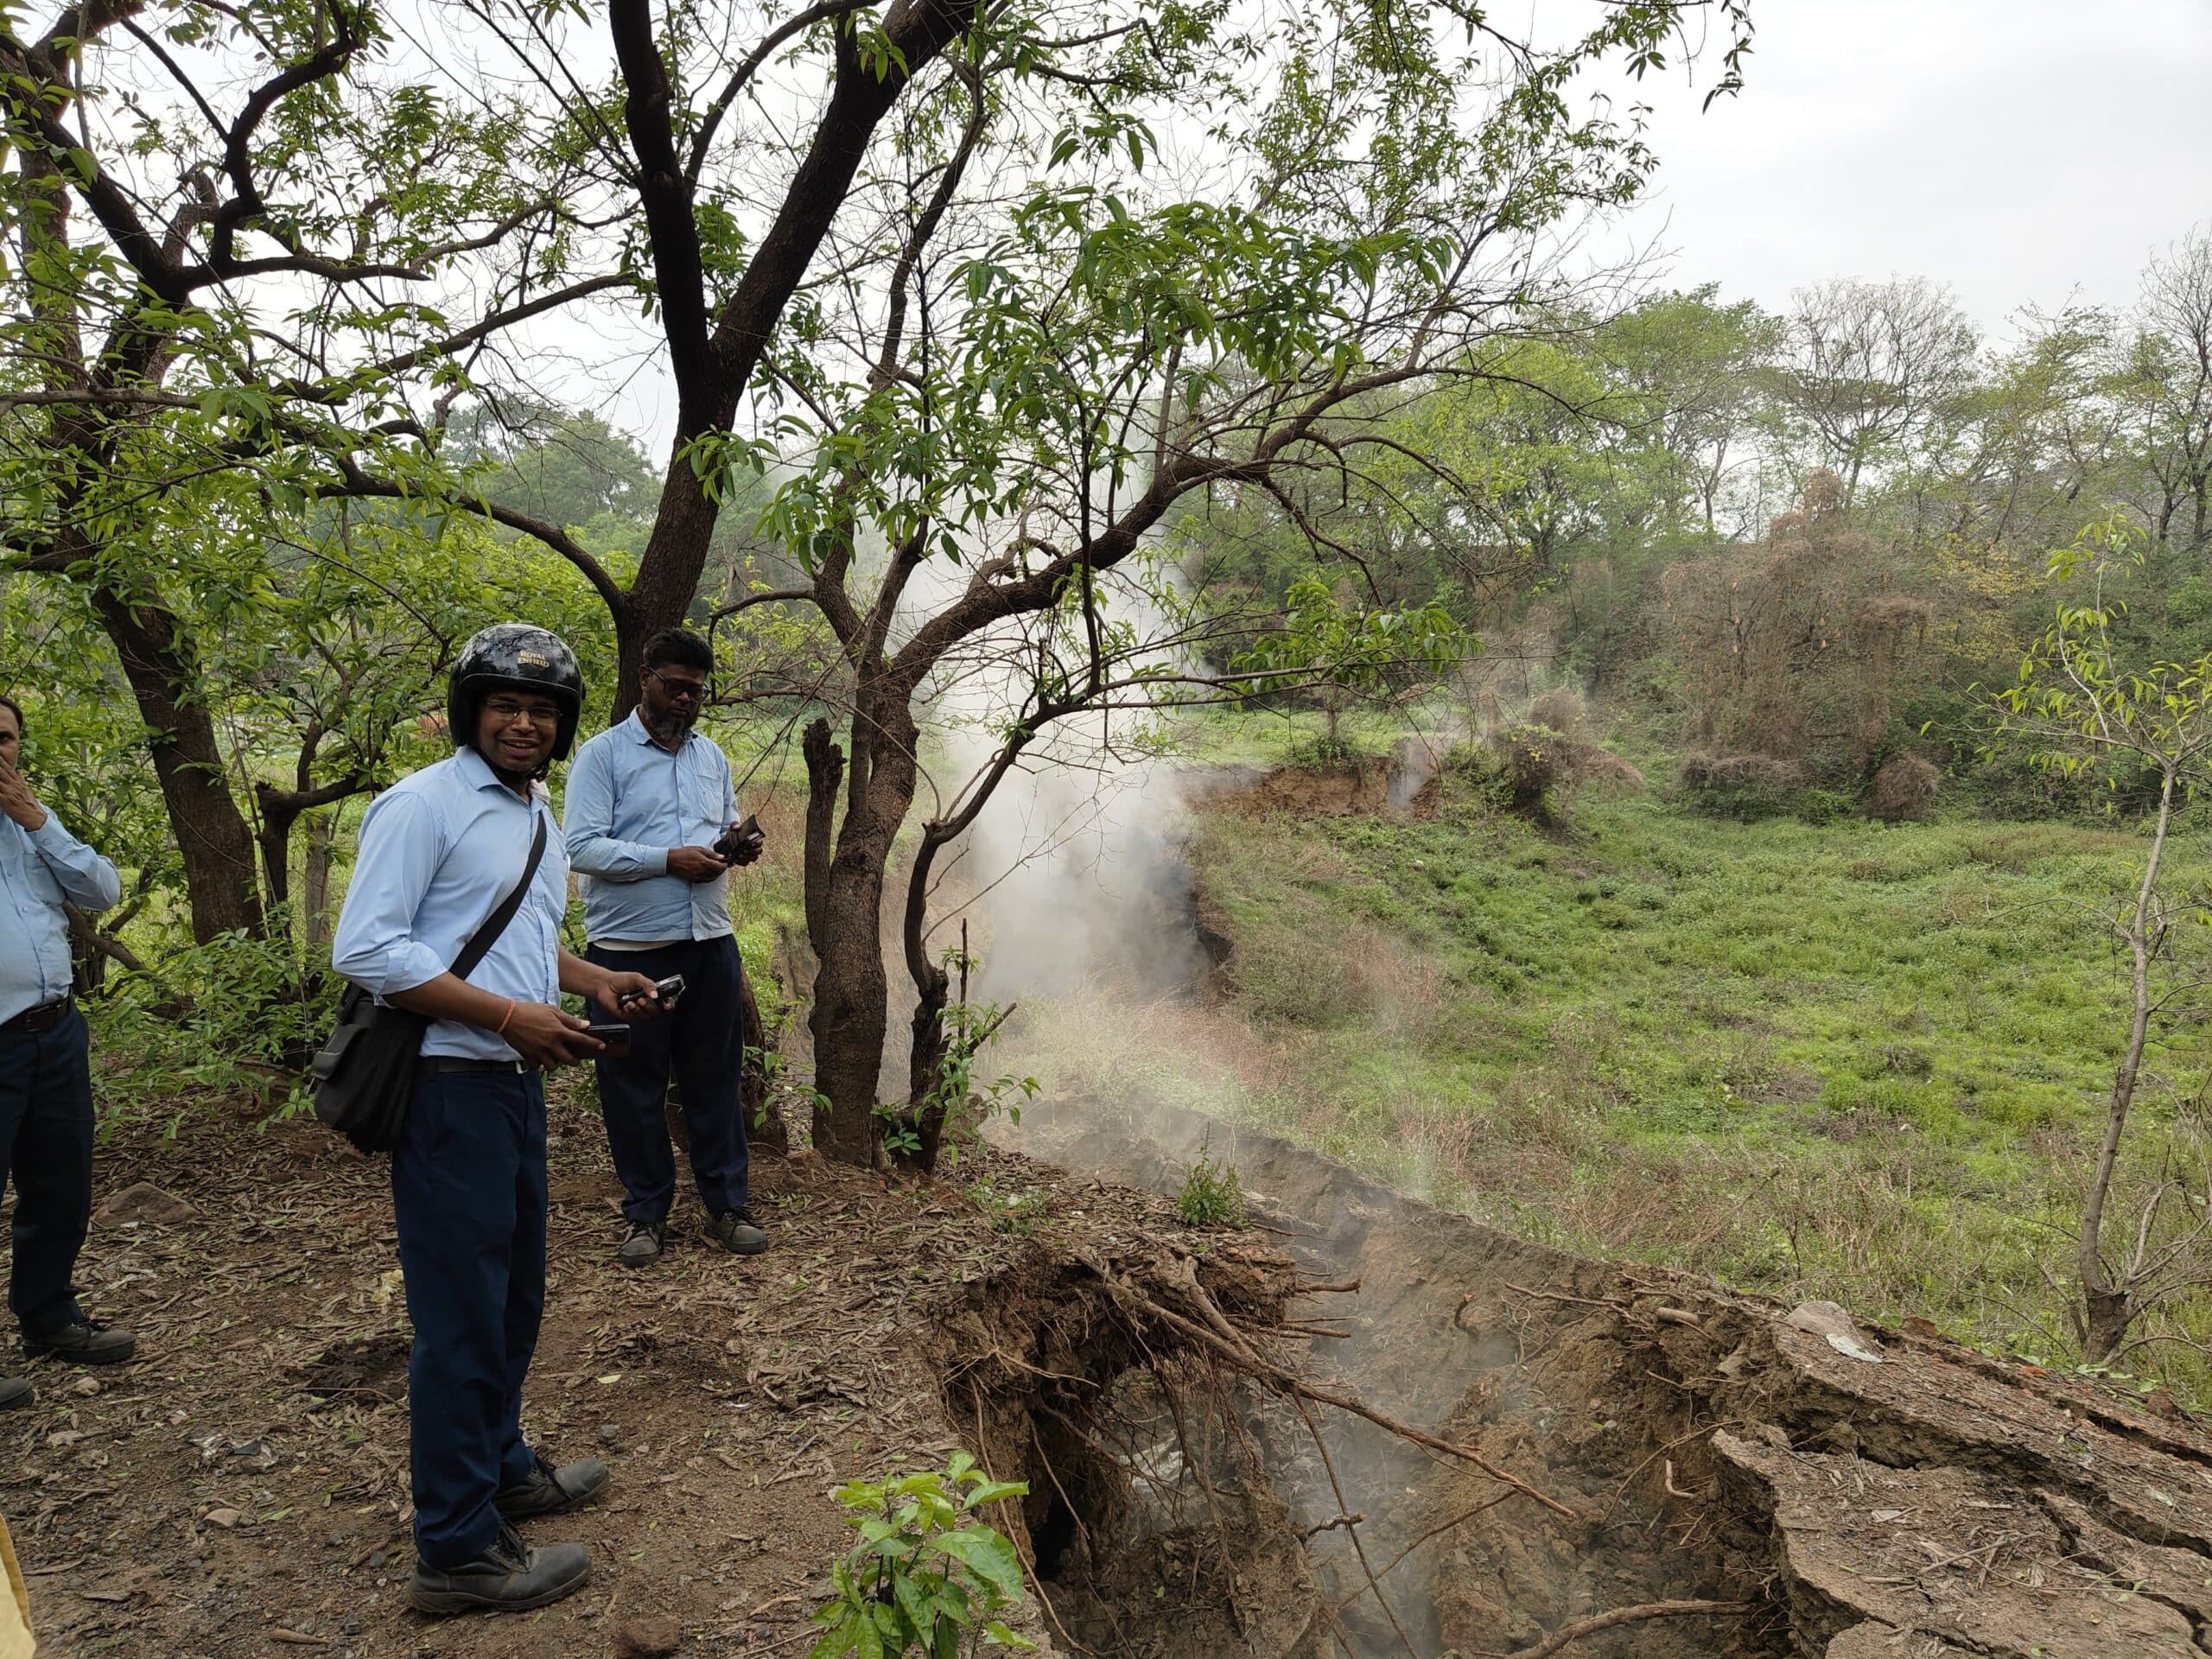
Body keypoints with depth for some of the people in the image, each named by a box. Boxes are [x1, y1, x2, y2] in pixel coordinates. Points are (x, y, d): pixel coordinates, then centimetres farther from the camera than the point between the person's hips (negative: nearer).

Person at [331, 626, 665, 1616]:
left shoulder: (539, 817, 15)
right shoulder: (423, 804, -13)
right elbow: (364, 950, -20)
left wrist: (590, 979, 9)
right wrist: (510, 1015, -22)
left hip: (514, 1082, 9)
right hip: (448, 1086, -9)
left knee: (513, 1295, 21)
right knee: (463, 1317, -1)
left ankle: (500, 1469, 40)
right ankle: (457, 1551, 13)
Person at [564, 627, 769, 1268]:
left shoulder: (711, 755, 15)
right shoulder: (603, 754, -3)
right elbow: (582, 847, -13)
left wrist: (739, 846, -1)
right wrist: (669, 860, -20)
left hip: (711, 944, 5)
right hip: (629, 948, -4)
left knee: (715, 1079, 10)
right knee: (633, 1087, 6)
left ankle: (727, 1207, 19)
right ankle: (646, 1215, 19)